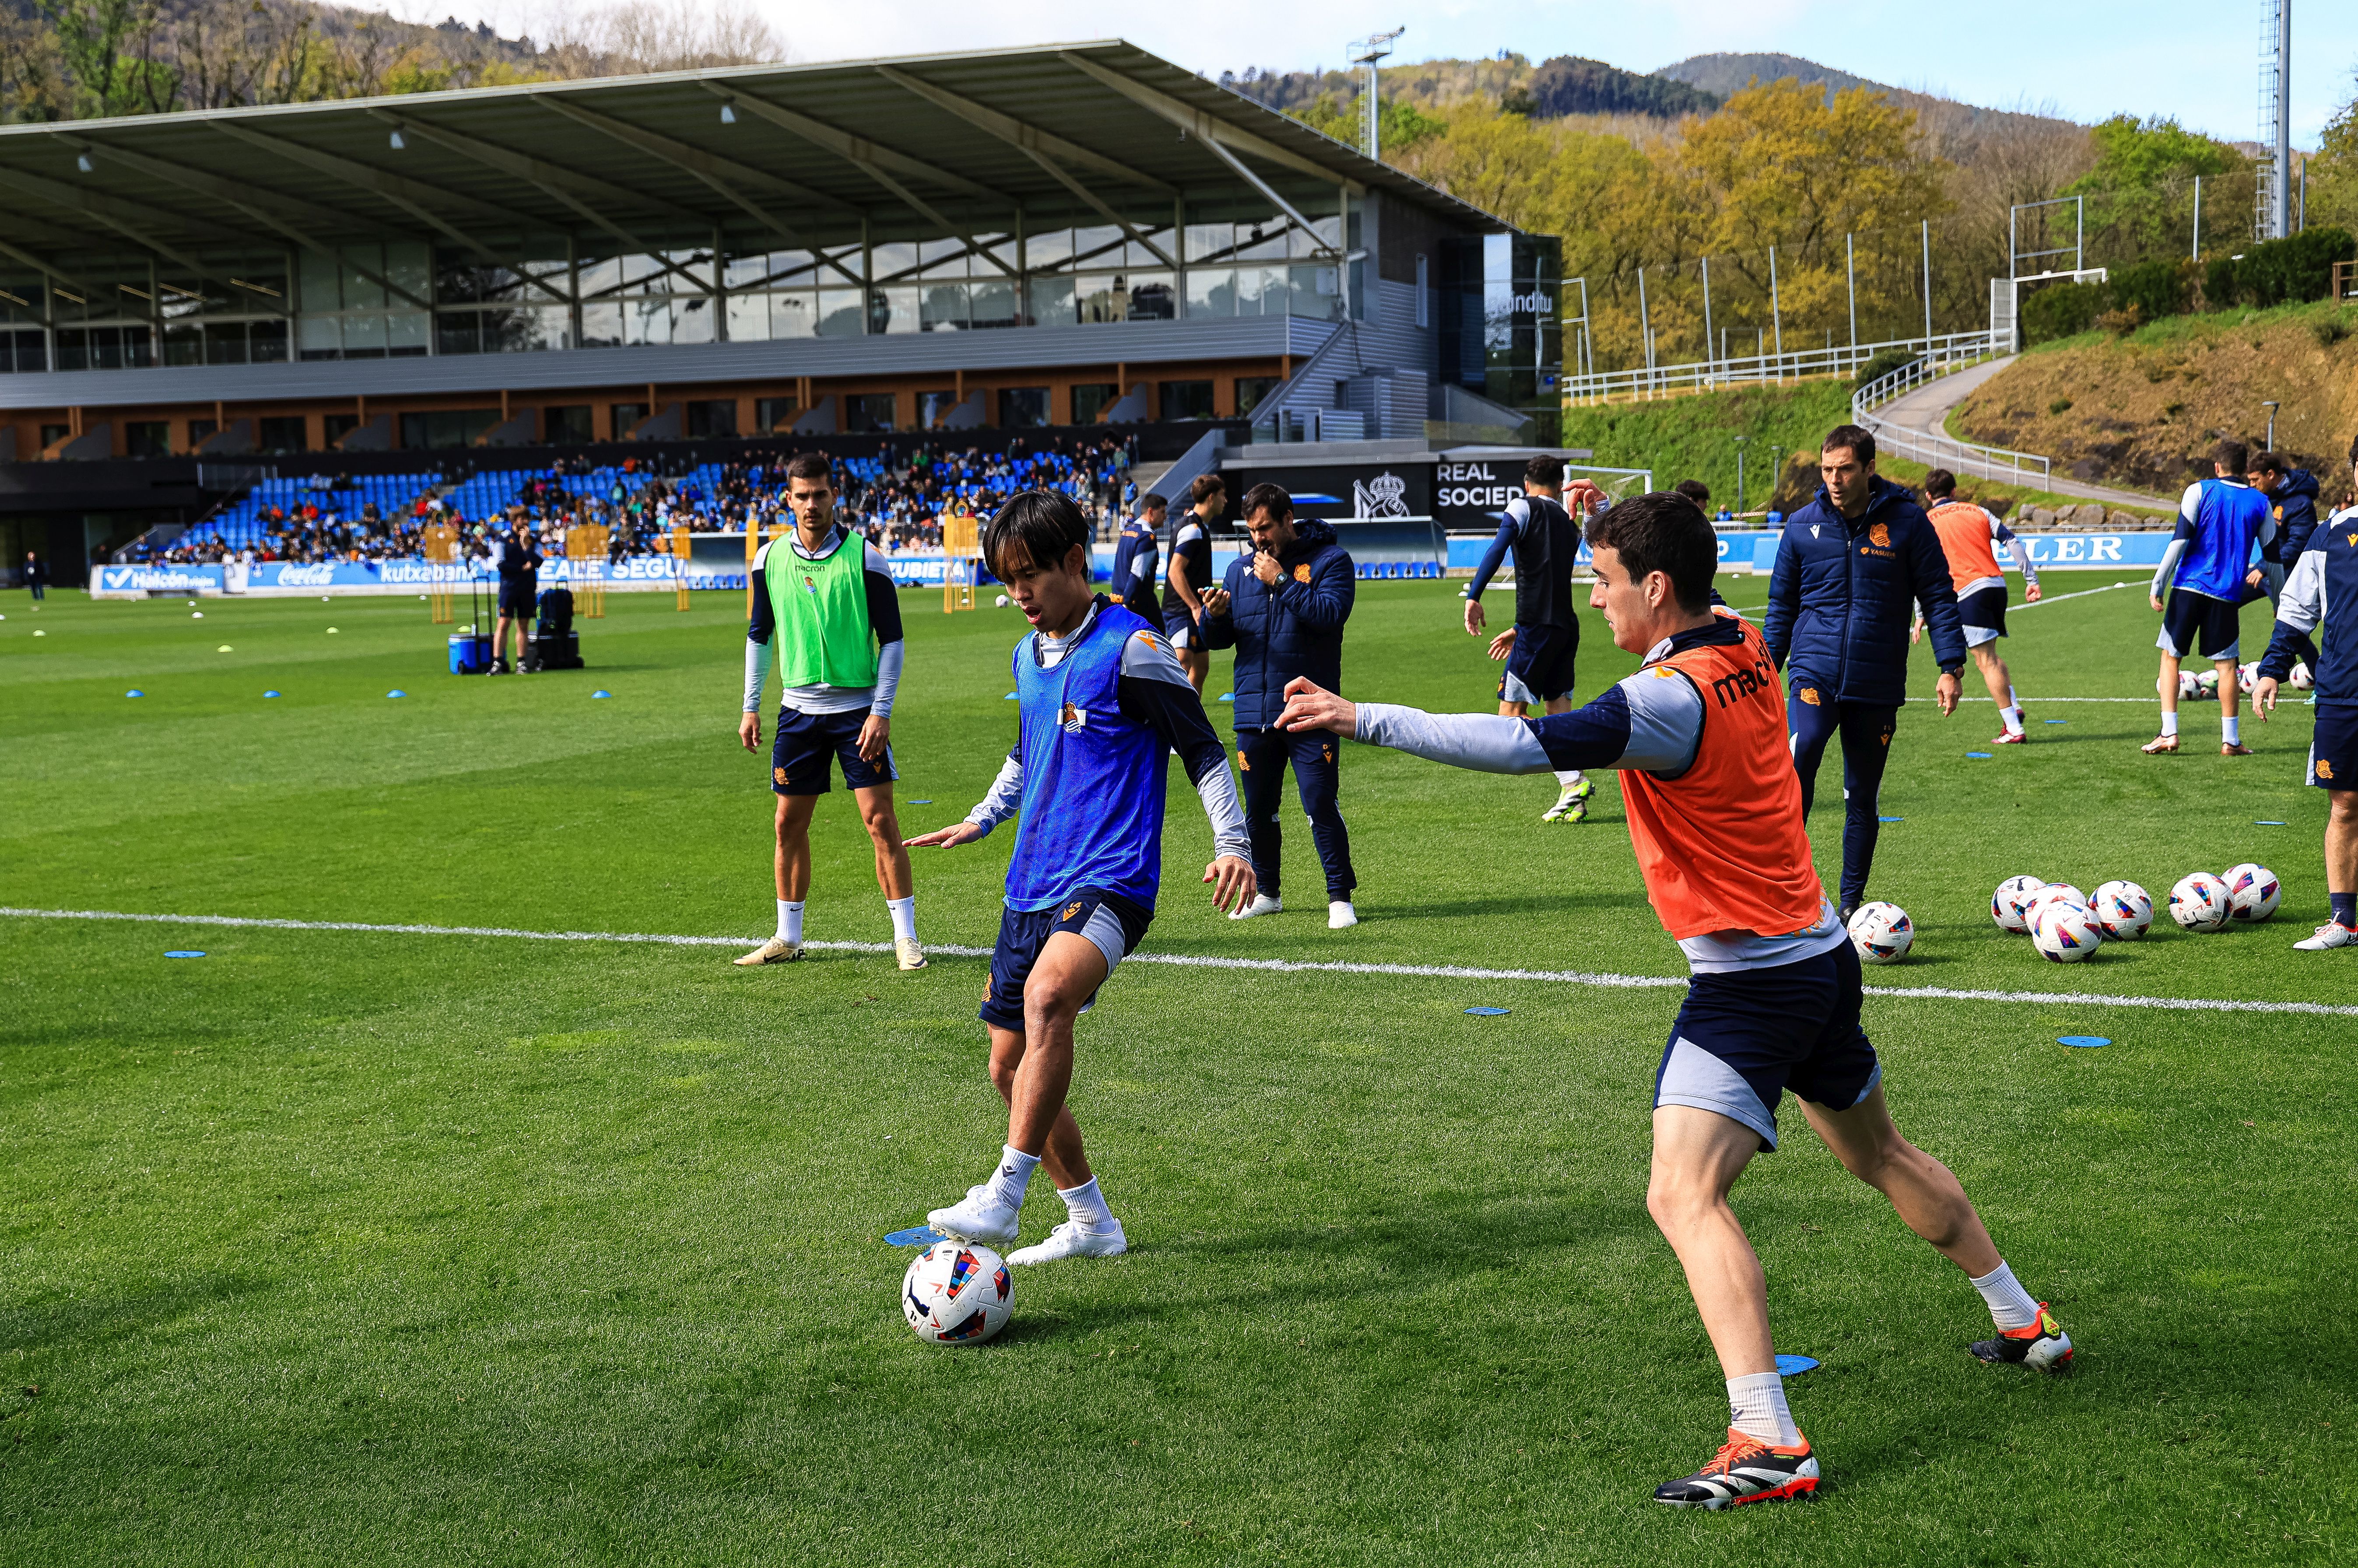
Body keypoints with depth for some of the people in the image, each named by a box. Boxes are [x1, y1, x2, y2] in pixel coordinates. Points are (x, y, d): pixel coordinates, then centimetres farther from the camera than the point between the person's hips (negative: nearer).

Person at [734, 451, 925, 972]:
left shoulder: (864, 556, -8)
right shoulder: (770, 558, 3)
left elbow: (892, 639, -6)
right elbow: (759, 634, 14)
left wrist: (881, 711, -12)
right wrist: (751, 708, 12)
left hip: (858, 708, -3)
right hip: (799, 708, 4)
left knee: (880, 819, -6)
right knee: (790, 822, 7)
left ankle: (906, 937, 1)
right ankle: (787, 938, 19)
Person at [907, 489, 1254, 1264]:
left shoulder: (1130, 649, -9)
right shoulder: (1027, 657, 14)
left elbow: (1204, 750, -5)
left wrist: (1232, 842, -15)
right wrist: (982, 819, 26)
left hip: (1110, 880, -8)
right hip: (1031, 885, 8)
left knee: (1047, 994, -35)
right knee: (1009, 1062, 9)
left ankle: (1004, 1194, -32)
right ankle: (1089, 1222, 24)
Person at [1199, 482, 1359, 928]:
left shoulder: (1330, 560, -1)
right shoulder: (1241, 569, 12)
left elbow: (1330, 614, -18)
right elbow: (1215, 639, 12)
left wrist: (1282, 582, -16)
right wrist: (1215, 615, -10)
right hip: (1254, 711, 5)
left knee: (1320, 805, -7)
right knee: (1258, 810, 11)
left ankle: (1340, 897, 2)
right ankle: (1264, 892, 26)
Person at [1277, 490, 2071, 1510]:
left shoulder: (1669, 702, -24)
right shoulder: (1745, 649, 2)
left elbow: (1518, 747, -34)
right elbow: (1703, 616, 28)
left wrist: (1361, 718, -34)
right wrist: (1625, 538, 17)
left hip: (1748, 984, -10)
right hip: (1822, 957, 10)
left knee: (1684, 1197, -17)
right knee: (1881, 1155, 27)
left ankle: (1769, 1444, -25)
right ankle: (2026, 1325, 43)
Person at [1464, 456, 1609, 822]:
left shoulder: (1523, 508, -2)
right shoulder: (1570, 527, 20)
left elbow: (1497, 550, -19)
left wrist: (1473, 597, -25)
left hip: (1538, 627, -7)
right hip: (1567, 626, 7)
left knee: (1511, 712, -2)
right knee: (1559, 713, 14)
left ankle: (1573, 781, -13)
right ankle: (1572, 799, 9)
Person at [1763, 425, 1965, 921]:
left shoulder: (1907, 521, -1)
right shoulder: (1802, 526, 4)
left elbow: (1938, 596, 3)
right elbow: (1781, 605, 14)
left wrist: (1950, 666, -3)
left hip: (1878, 684, 0)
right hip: (1813, 672, 0)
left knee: (1862, 799, 7)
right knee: (1801, 750, -28)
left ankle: (1851, 904, 19)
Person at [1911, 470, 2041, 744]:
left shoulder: (1927, 522, 7)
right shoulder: (1977, 511, 18)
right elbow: (2012, 542, 9)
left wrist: (1921, 615, 5)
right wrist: (2031, 580, 9)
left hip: (1969, 593, -5)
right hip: (1997, 585, 5)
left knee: (1986, 661, -5)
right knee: (1990, 656, 24)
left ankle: (2014, 729, -9)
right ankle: (2013, 705, 6)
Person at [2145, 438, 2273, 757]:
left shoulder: (2199, 491, 0)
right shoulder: (2260, 503, 7)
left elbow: (2179, 541, -8)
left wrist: (2158, 585, -6)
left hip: (2189, 587, -1)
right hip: (2228, 593, 1)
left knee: (2170, 657, 7)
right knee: (2226, 664, 7)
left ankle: (2169, 733, 0)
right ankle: (2230, 740, 6)